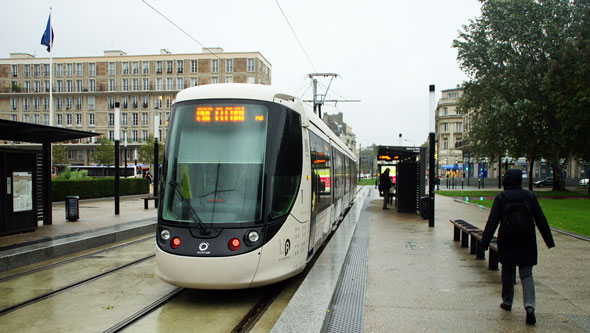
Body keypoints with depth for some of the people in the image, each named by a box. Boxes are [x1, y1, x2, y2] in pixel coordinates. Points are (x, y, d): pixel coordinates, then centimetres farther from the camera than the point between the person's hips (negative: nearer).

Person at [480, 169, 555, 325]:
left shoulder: (501, 197, -7)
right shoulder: (530, 196, 0)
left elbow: (492, 222, -9)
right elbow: (541, 220, 4)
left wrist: (484, 242, -6)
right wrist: (549, 240, 12)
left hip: (507, 243, -1)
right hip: (527, 244, 1)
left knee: (507, 272, 16)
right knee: (526, 274, 3)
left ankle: (507, 302, 27)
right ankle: (529, 306, -14)